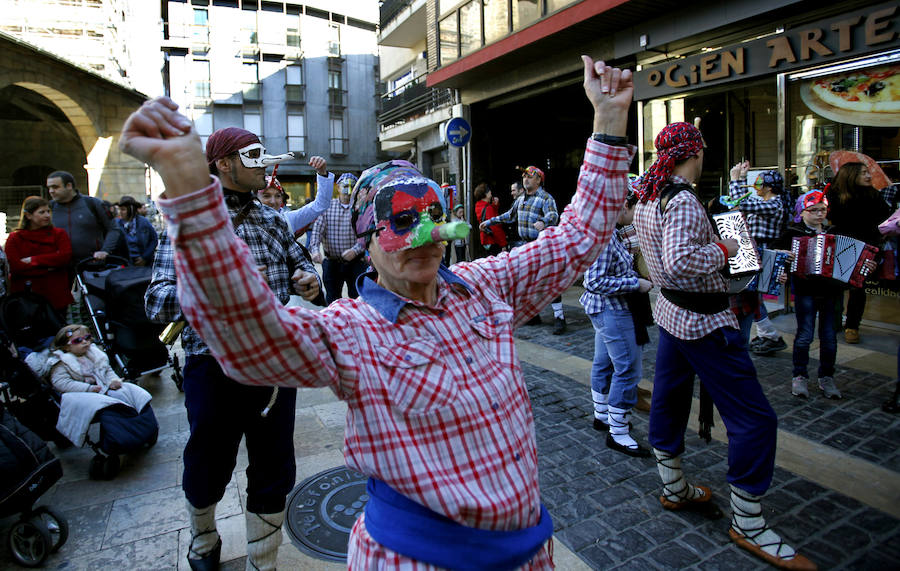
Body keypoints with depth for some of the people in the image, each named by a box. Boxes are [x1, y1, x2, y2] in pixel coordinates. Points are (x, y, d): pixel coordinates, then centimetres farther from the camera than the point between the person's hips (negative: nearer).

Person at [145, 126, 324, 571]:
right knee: (208, 470, 19)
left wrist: (308, 278, -1)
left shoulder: (272, 220, 9)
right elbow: (157, 303, -14)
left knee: (274, 474, 14)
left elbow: (298, 260, 23)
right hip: (215, 367, -3)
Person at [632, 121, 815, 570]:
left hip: (670, 311, 10)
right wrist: (722, 249, -17)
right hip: (704, 321, -10)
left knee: (668, 403, 18)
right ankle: (747, 523, 12)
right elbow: (680, 263, -33)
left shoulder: (646, 200, 8)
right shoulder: (682, 200, -21)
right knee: (754, 418, 0)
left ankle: (674, 490, 36)